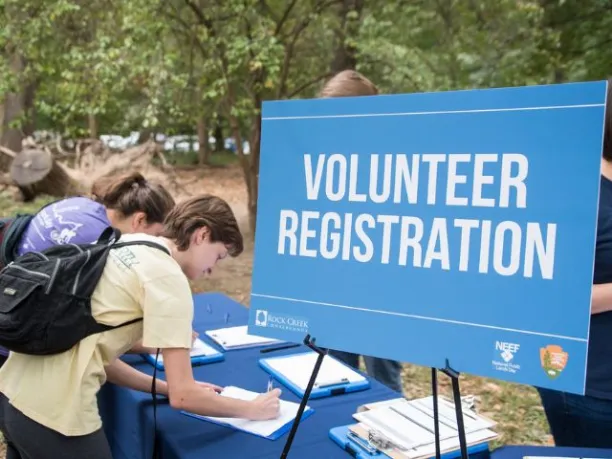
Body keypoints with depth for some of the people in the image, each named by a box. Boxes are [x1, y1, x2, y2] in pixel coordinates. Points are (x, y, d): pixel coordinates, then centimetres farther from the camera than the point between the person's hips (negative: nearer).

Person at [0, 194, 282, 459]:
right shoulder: (169, 278, -12)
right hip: (52, 412, -8)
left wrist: (166, 387, 15)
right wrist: (252, 409, 2)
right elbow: (182, 397, -13)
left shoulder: (123, 244, 12)